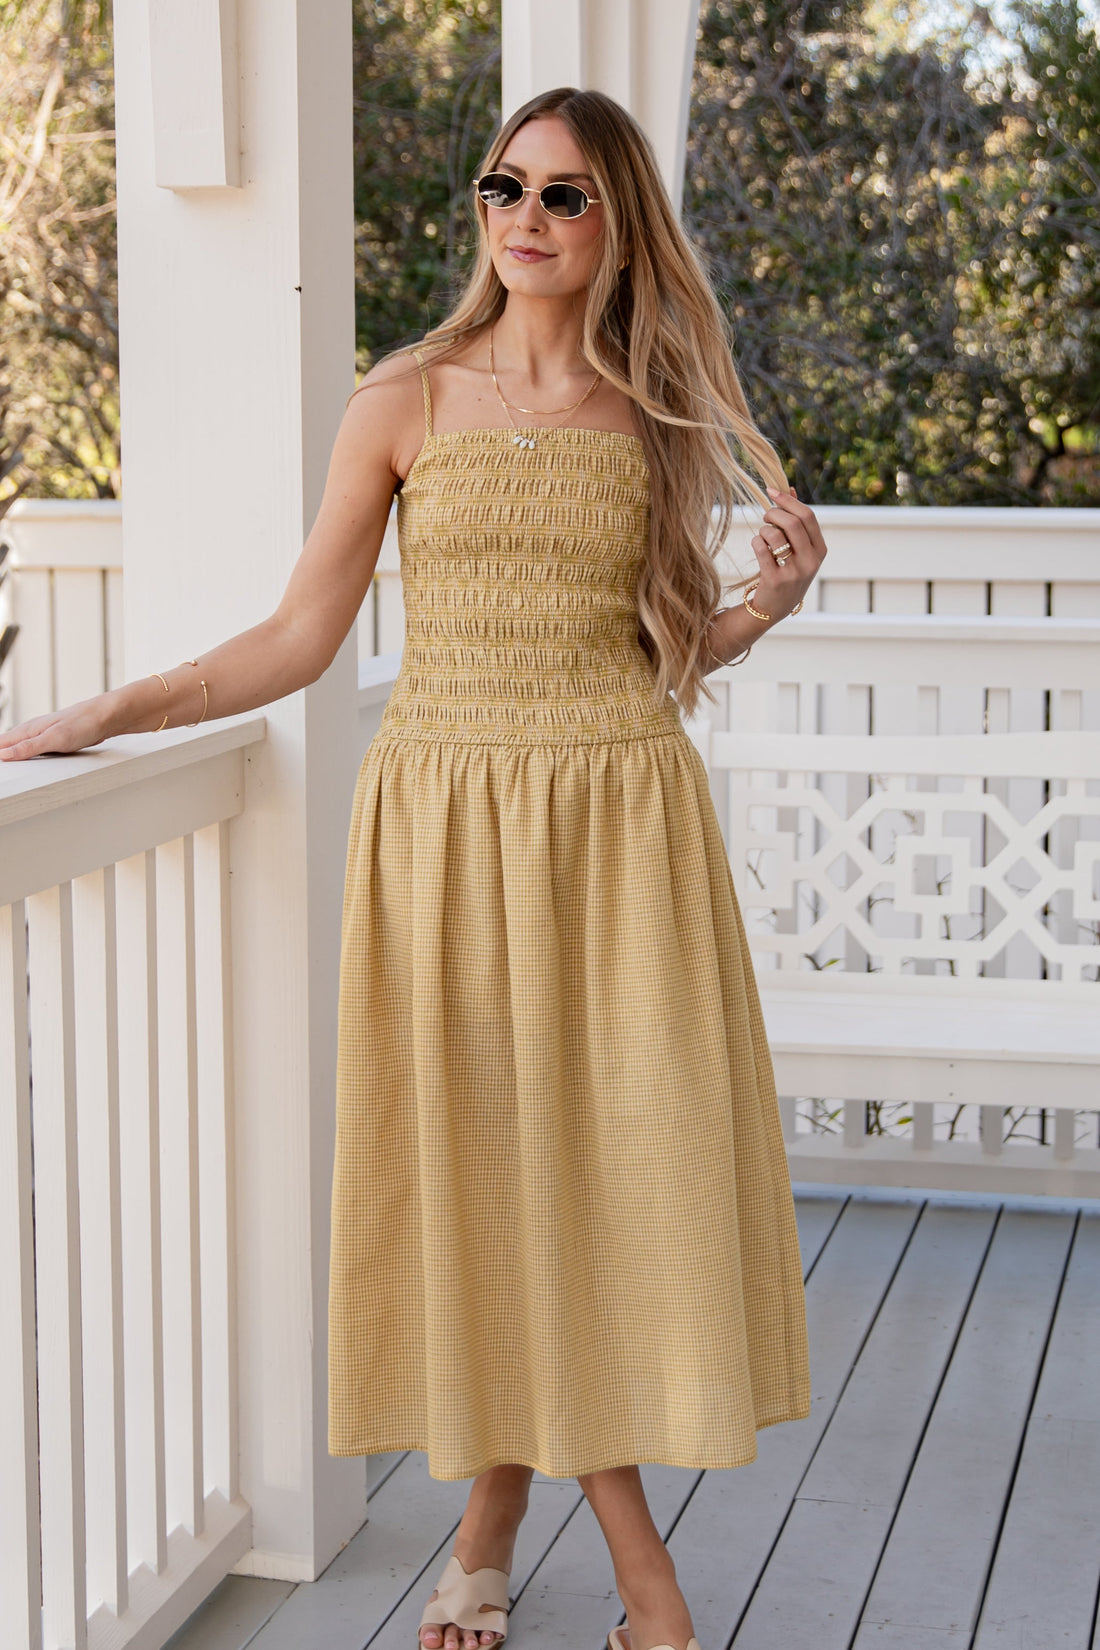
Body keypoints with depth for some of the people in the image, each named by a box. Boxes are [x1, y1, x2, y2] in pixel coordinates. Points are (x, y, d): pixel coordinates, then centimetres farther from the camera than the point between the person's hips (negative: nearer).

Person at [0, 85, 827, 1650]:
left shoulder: (656, 417, 7)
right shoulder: (406, 403, 3)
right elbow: (300, 638, 4)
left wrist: (766, 604, -4)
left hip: (623, 821, 1)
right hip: (448, 816, -1)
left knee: (611, 1150, -1)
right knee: (478, 1164, 1)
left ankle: (498, 1522, 14)